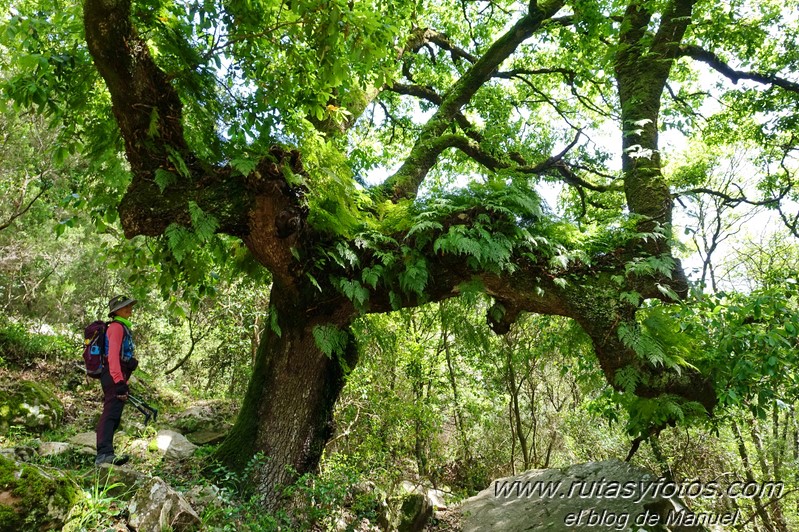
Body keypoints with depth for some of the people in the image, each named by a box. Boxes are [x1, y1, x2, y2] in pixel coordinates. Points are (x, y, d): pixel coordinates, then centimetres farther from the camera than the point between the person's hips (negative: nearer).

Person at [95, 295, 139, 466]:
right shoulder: (116, 327, -6)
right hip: (114, 376, -10)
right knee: (111, 413, -20)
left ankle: (104, 454, 17)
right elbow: (113, 355, -19)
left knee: (113, 416, 12)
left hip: (117, 378, 10)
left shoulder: (123, 327, 25)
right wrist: (119, 381, -28)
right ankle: (104, 453, -29)